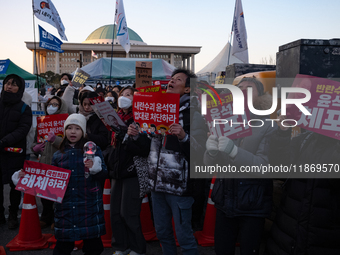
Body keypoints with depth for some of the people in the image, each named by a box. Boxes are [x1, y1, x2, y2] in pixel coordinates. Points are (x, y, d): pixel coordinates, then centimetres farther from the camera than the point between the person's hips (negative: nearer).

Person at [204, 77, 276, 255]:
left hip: (253, 202, -3)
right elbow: (210, 165, 1)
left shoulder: (269, 127, -5)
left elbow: (264, 166, -16)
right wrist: (211, 151, -23)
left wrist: (234, 151, -31)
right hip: (224, 198, 3)